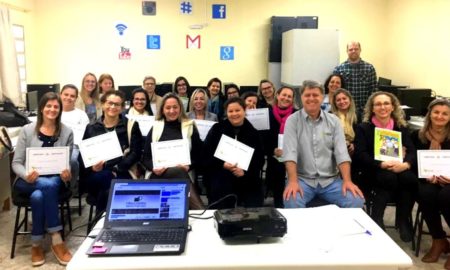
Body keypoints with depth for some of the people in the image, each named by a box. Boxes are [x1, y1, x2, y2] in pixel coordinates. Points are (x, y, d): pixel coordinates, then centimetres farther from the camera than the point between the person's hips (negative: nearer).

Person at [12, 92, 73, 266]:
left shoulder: (67, 132, 3)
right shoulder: (27, 130, 1)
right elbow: (16, 163, 0)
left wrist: (67, 172, -19)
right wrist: (26, 175, -22)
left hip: (54, 180, 1)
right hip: (28, 182, 0)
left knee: (38, 196, -35)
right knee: (48, 186, -35)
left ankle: (37, 244, -18)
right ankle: (56, 240, -25)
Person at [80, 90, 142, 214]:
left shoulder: (131, 126, 11)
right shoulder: (91, 128, 17)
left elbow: (135, 153, 1)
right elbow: (82, 154, 12)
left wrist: (116, 169, -13)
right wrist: (92, 167, -11)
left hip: (121, 173, -1)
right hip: (94, 174, 1)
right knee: (105, 178, -34)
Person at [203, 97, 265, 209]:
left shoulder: (253, 133, 9)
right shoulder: (217, 129, 5)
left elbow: (260, 159, 4)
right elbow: (206, 154, 0)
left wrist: (245, 171, -15)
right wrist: (222, 164, -16)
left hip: (248, 183, 1)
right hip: (221, 183, -1)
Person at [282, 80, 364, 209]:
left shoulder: (333, 120, 8)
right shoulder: (293, 120, 0)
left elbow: (341, 152, 0)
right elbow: (290, 152, -11)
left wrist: (347, 180, -14)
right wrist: (293, 181, -25)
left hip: (330, 179, 3)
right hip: (302, 178, -2)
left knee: (356, 201, -20)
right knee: (292, 202, -33)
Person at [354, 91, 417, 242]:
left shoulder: (401, 127, 13)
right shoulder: (363, 128, 3)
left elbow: (412, 151, 2)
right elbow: (360, 155, -8)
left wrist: (405, 164, -21)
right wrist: (382, 164, -23)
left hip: (398, 169, 3)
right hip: (373, 171, -3)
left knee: (410, 179, -30)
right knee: (390, 178, -35)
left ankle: (403, 219, -12)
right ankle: (376, 218, -20)